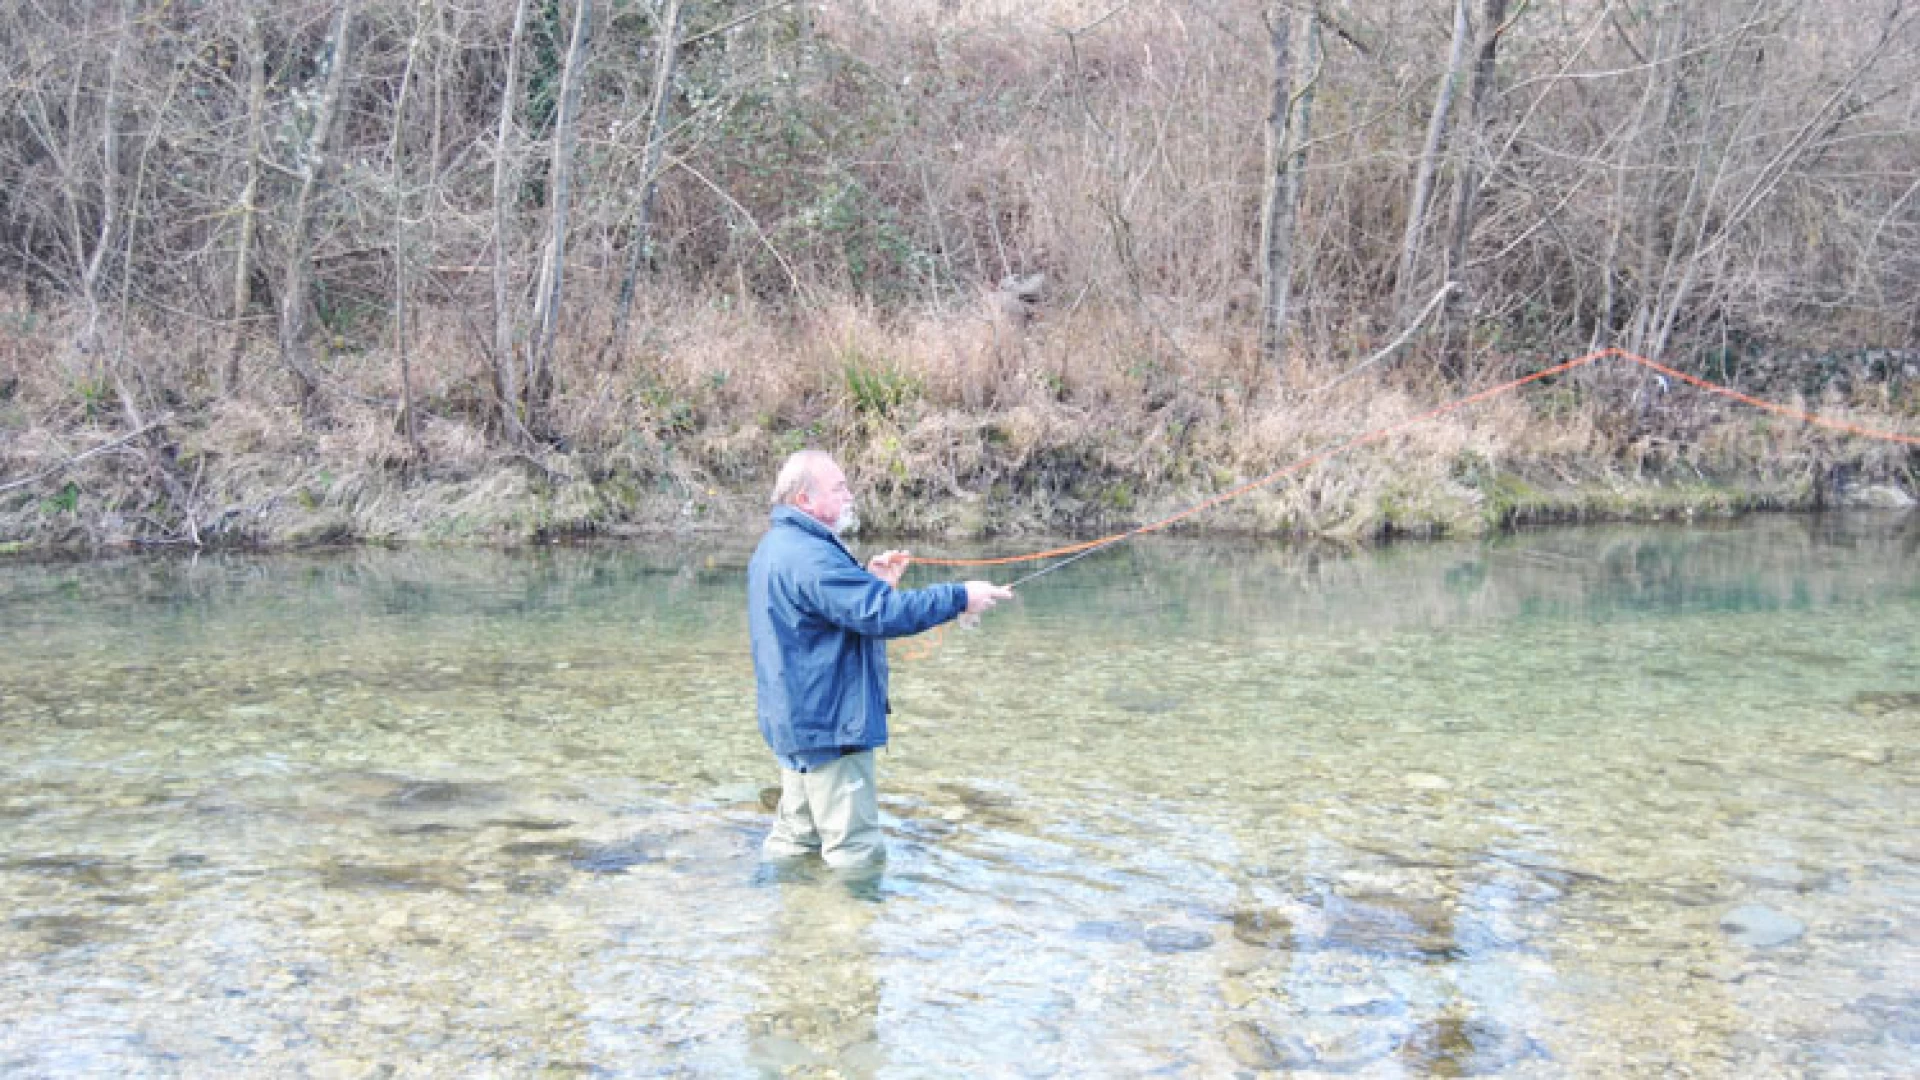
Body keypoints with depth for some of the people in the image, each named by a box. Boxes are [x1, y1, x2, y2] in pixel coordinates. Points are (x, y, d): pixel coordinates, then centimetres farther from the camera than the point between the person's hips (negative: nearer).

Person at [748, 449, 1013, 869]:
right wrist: (960, 597, -21)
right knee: (857, 851, -6)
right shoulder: (809, 557, -22)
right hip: (829, 726, -11)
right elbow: (881, 614, -27)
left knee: (794, 841, 17)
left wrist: (870, 582, 9)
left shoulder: (777, 547, 14)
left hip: (795, 721, 11)